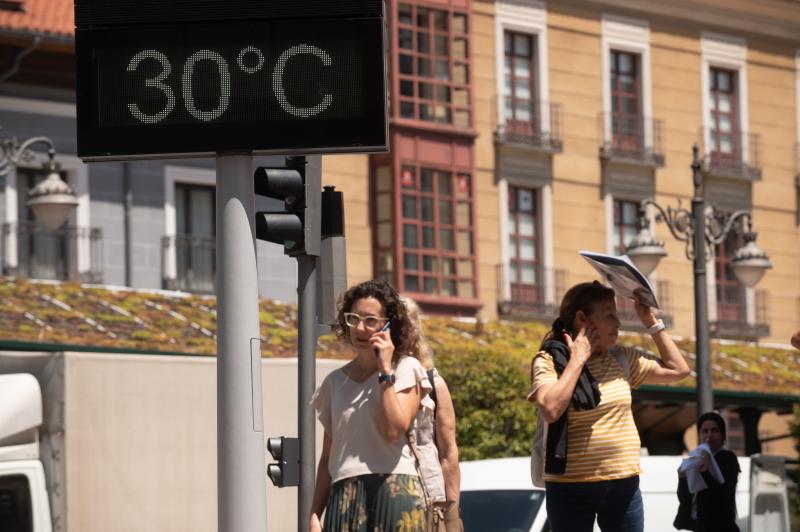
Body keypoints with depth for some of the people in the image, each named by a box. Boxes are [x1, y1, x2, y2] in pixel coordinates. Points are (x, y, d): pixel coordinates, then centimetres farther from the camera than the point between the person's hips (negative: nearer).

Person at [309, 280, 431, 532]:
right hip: (345, 498, 4)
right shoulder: (335, 381, 17)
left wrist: (385, 370, -7)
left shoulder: (406, 369, 6)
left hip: (394, 493, -4)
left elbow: (394, 430, -11)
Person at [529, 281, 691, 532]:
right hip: (572, 489, -5)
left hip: (624, 486, 5)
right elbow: (550, 410, -25)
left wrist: (652, 323, 11)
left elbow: (677, 369, 16)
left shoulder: (621, 359, 8)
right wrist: (577, 360, -17)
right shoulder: (550, 361, -8)